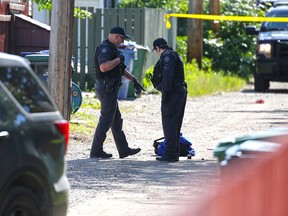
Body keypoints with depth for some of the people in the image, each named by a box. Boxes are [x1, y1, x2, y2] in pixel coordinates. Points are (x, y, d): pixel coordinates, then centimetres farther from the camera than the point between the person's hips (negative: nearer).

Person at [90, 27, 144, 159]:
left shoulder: (112, 49, 18)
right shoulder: (105, 49, -16)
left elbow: (120, 69, 29)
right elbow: (104, 67, -33)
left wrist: (133, 80, 25)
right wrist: (119, 59, -21)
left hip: (109, 89, 11)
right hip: (107, 89, -11)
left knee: (116, 120, 14)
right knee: (106, 120, -7)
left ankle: (123, 149, 20)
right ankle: (96, 151, -3)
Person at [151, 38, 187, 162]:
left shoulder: (167, 56, -10)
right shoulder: (174, 55, 21)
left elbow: (167, 76, -20)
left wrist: (165, 91, -23)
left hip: (172, 93, -10)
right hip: (181, 91, 10)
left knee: (169, 124, -9)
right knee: (175, 124, 14)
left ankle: (170, 154, -11)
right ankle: (174, 152, 18)